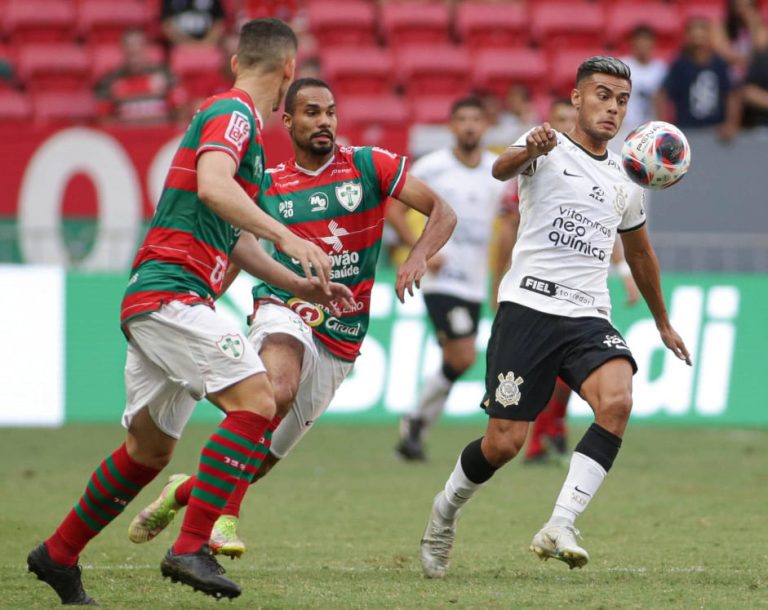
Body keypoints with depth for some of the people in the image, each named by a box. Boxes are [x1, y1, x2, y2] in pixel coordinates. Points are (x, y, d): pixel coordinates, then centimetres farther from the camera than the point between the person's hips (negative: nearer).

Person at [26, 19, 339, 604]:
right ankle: (192, 548, -25)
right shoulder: (232, 113, -8)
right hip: (171, 293, -10)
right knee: (255, 400, -20)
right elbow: (212, 186, -28)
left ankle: (58, 555, 28)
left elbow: (233, 238, 32)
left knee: (150, 449, 17)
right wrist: (288, 237, -31)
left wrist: (299, 284, 32)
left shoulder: (241, 122, 24)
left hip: (152, 303, 10)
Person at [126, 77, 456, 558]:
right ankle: (226, 517, -32)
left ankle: (185, 491, 33)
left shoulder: (370, 166, 0)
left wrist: (418, 257, -21)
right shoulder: (268, 185, 5)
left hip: (341, 340, 1)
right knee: (278, 391, -36)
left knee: (268, 453, 6)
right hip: (285, 312, -1)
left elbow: (443, 213, -1)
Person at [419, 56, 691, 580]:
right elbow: (502, 169, -23)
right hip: (528, 307, -4)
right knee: (504, 442, -6)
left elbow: (640, 252, 34)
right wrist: (531, 150, -47)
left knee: (617, 400, -26)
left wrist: (663, 322, 40)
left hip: (590, 318, 4)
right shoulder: (548, 150, 0)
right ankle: (444, 512, 25)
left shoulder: (626, 180, 17)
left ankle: (559, 528, -25)